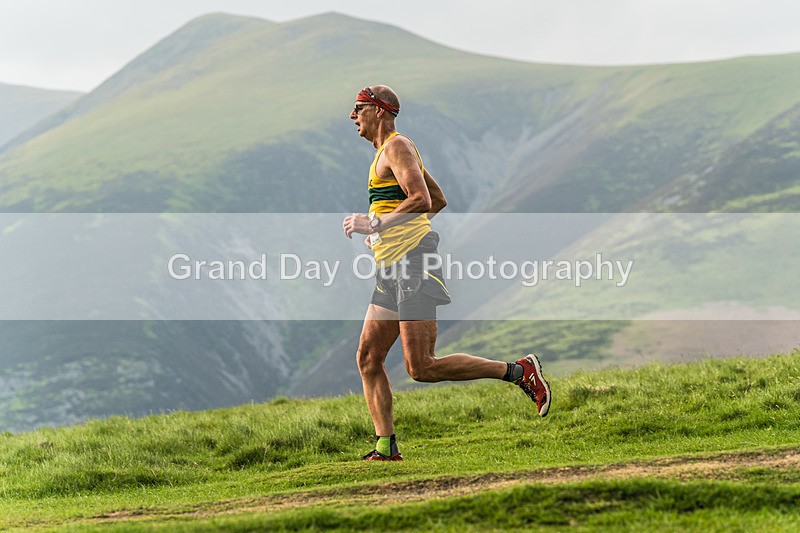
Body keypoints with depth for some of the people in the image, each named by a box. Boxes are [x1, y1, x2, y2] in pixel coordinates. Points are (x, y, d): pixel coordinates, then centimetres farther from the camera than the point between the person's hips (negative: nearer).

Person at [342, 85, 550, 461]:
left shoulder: (397, 146, -6)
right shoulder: (390, 151, 24)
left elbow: (422, 201, -20)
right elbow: (439, 201, 32)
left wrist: (375, 224, -18)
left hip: (413, 262, -10)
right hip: (393, 270, 10)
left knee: (421, 368, -14)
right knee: (368, 358, 4)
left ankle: (518, 371, -8)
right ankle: (386, 449, 4)